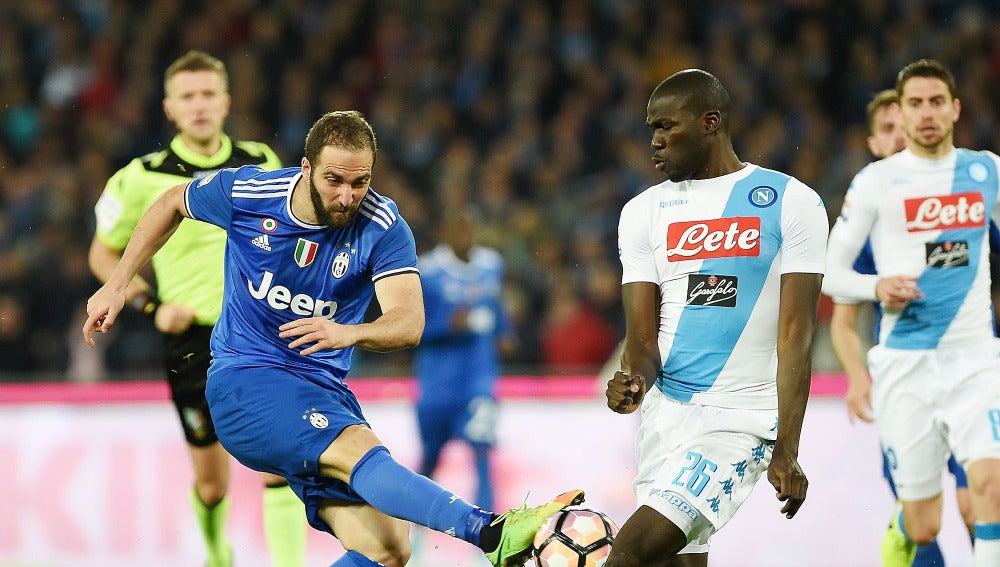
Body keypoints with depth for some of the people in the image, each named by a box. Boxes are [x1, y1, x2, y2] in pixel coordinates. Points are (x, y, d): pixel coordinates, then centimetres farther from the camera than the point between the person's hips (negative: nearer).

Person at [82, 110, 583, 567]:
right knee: (361, 452, -32)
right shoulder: (245, 194, -9)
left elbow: (409, 323, -22)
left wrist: (349, 333, -42)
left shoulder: (383, 227, -10)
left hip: (323, 392, 4)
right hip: (244, 379, -4)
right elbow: (172, 204, 12)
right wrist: (117, 285, 13)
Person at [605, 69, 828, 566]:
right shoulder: (644, 211, 9)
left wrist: (786, 450, -12)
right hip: (666, 410, 5)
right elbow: (642, 334, 4)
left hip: (739, 419, -5)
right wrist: (635, 381, -20)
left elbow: (795, 337, -6)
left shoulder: (791, 203, -2)